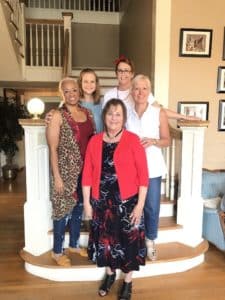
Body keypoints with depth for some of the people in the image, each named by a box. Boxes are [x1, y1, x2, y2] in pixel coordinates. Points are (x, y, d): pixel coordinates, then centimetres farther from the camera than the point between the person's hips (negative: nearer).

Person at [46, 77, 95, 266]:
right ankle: (57, 251, 25)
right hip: (66, 171, -5)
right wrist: (57, 176, -15)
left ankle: (74, 244, 37)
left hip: (86, 170, 6)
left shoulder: (88, 113, 7)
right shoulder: (58, 116, -10)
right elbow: (53, 149, -11)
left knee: (79, 208, 17)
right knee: (63, 210, 6)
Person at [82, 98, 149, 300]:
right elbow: (87, 174, 2)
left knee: (128, 241, 10)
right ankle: (110, 274, 44)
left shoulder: (133, 140, -9)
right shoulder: (95, 141, 0)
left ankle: (128, 282, 34)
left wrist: (140, 204, -12)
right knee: (105, 239, 17)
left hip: (127, 201, -3)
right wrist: (87, 202, 2)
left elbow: (143, 174, -10)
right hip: (102, 201, 3)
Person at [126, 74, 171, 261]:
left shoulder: (159, 113, -1)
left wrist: (153, 141, -15)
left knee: (152, 206, 5)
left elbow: (167, 140, 3)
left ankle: (150, 240, 28)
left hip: (152, 167, -1)